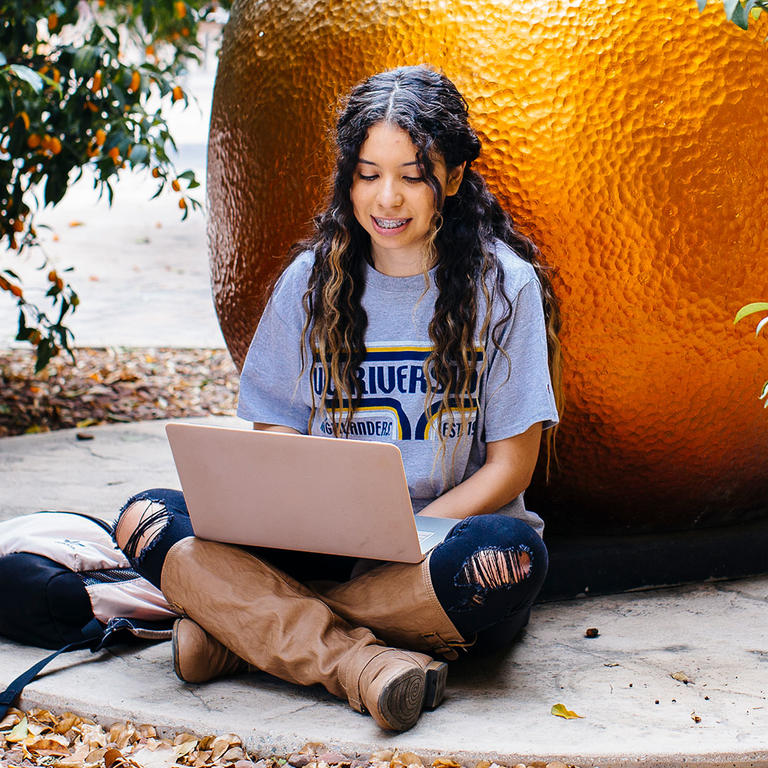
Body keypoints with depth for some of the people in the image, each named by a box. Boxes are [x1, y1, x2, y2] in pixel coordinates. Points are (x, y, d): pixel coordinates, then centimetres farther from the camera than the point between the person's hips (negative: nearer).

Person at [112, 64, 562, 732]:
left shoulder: (504, 282, -1)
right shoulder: (311, 279, 8)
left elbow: (509, 466, -3)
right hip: (326, 542, 3)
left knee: (509, 553, -39)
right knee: (145, 519, -19)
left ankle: (249, 624, -26)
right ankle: (360, 663, -36)